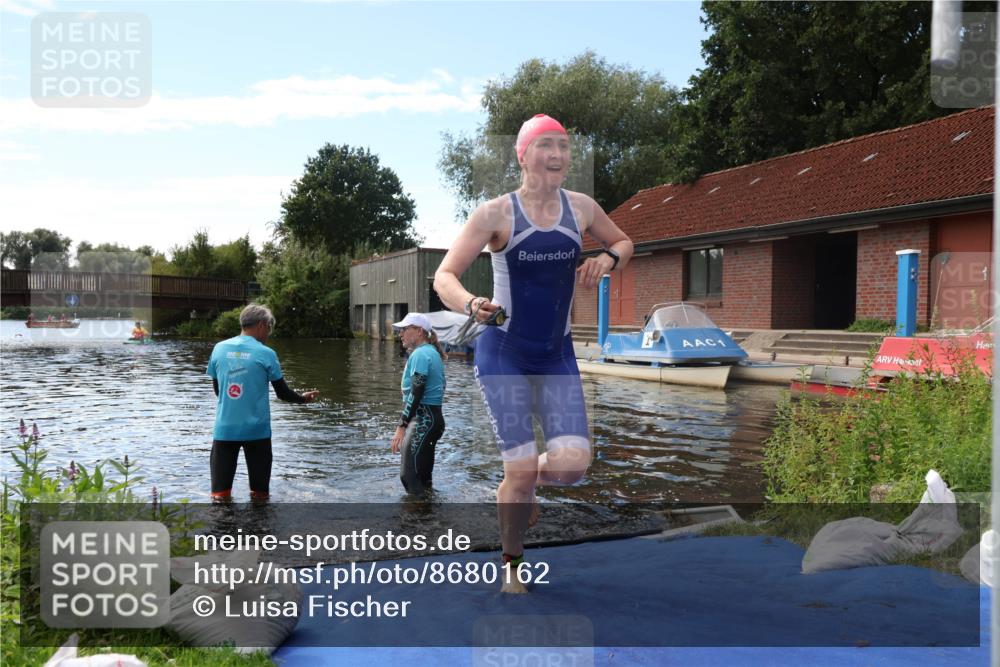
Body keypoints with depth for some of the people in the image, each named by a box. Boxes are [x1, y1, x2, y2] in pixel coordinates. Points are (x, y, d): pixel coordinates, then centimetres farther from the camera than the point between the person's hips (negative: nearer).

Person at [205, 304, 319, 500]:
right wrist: (304, 398, 19)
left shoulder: (219, 348, 2)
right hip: (256, 430, -2)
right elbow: (283, 392, -1)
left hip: (224, 429, 3)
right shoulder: (266, 354, -7)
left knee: (220, 493, 6)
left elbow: (217, 389, 12)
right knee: (260, 493, 11)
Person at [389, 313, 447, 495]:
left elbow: (415, 394, -21)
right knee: (423, 475, 15)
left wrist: (401, 426, -22)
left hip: (423, 420, -10)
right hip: (434, 417, 10)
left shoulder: (420, 354, -13)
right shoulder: (431, 352, 17)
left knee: (409, 475, -9)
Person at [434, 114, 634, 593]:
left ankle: (520, 485, 26)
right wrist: (471, 305, -33)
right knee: (521, 470, -4)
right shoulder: (496, 213, -9)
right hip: (503, 354, -3)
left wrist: (607, 259, -3)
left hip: (558, 356, 4)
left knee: (571, 466, -10)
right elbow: (444, 276, -11)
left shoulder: (581, 208, 3)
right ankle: (512, 569, 21)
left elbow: (624, 243, 21)